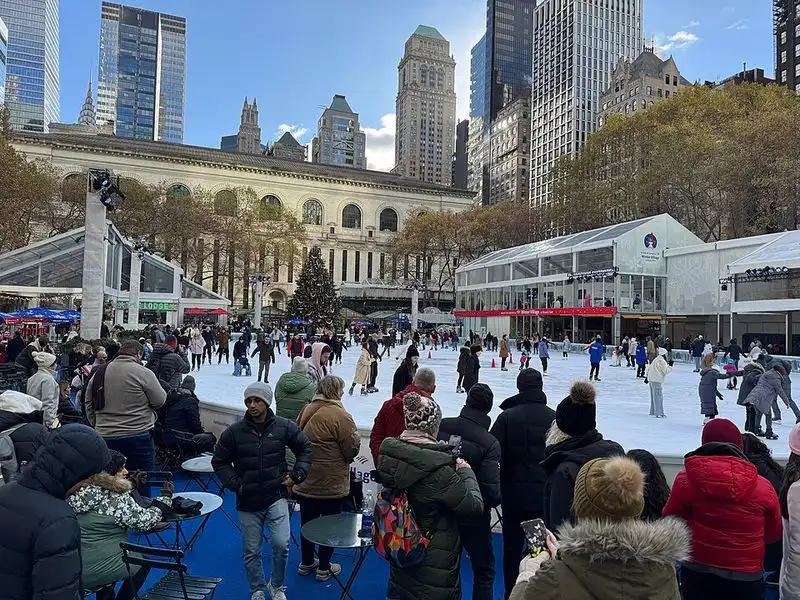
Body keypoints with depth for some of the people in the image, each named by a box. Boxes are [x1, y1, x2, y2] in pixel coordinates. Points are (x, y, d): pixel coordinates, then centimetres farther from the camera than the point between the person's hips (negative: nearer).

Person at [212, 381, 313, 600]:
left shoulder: (284, 427, -8)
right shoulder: (234, 432, -10)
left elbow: (305, 448, 6)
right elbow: (219, 462, 3)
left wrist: (296, 475, -2)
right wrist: (236, 484, -6)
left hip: (276, 496, 0)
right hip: (247, 501, 1)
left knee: (281, 544, -9)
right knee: (252, 551, 11)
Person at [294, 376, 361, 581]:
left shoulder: (307, 410, 1)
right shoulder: (340, 415, -21)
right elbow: (353, 447, -18)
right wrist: (356, 439, 3)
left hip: (306, 480, 6)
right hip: (331, 482, -6)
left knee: (307, 521, 19)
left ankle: (306, 562, 35)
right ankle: (324, 568, 23)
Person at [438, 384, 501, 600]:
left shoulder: (441, 426, -12)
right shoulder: (489, 442, -23)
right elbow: (491, 489, -25)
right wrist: (494, 501, -2)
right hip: (473, 516, -4)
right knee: (484, 570, 17)